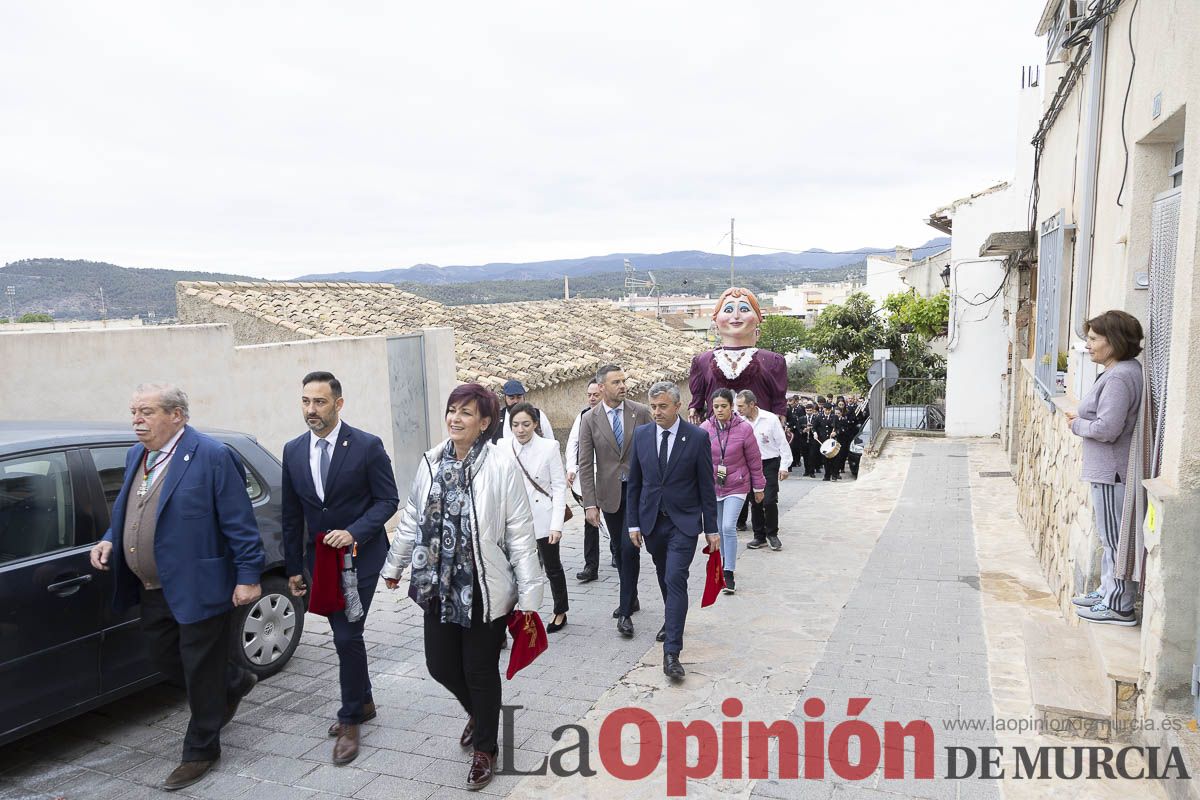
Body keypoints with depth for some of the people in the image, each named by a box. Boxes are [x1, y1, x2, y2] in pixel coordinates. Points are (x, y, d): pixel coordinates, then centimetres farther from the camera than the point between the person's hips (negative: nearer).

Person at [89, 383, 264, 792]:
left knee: (199, 670, 6)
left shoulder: (212, 456, -16)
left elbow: (239, 523, -16)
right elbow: (125, 512, 21)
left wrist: (248, 576, -17)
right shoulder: (136, 455, 9)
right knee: (164, 656, 18)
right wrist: (109, 540, 2)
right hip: (153, 590, 8)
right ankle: (233, 683, 43)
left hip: (197, 588, -8)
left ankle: (201, 751, 25)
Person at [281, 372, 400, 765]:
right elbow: (291, 514, 8)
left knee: (348, 636, -7)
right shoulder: (293, 451, 3)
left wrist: (354, 533, -22)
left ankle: (350, 720, 9)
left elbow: (388, 499, -9)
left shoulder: (367, 445, -12)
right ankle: (363, 703, 34)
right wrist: (294, 567, 9)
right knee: (344, 634, 15)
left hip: (360, 555, -5)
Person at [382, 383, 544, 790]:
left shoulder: (502, 467, -15)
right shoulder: (431, 463, 1)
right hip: (439, 587, 5)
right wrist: (394, 565, 19)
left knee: (480, 672, 9)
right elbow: (412, 519, 13)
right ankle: (479, 714, 46)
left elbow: (521, 534, -12)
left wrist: (529, 594, -12)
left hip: (485, 589, -5)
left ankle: (484, 748, 34)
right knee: (440, 666, 14)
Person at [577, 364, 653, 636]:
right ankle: (630, 600, 32)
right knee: (621, 549, 13)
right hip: (609, 491, 2)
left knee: (629, 548, -9)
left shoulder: (640, 412, -3)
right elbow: (586, 464, -3)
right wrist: (590, 503, -8)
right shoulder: (589, 419, -3)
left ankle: (625, 612, -1)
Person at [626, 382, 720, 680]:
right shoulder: (641, 434, 1)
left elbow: (706, 486, -4)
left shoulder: (697, 437, -8)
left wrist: (711, 529, -3)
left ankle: (671, 652, -13)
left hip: (684, 522, -4)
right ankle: (672, 620, 44)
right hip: (652, 520, 4)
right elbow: (634, 483, 6)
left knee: (676, 580, -14)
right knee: (664, 579, 18)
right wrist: (633, 523, 4)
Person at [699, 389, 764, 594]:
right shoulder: (705, 429, -5)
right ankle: (721, 565, 33)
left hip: (736, 486, -3)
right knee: (717, 529, 13)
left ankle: (729, 575, -6)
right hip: (712, 486, 3)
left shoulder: (744, 428, -10)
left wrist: (758, 488, 5)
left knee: (729, 527, -14)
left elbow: (754, 460, -1)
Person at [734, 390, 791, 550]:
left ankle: (772, 534, 12)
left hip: (770, 464, -4)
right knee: (755, 502, 7)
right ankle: (760, 537, 19)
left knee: (769, 501, -8)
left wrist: (784, 466, -8)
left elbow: (782, 443, -5)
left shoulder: (770, 419, -9)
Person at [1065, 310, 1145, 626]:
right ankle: (1108, 591, 32)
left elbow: (1107, 429, -26)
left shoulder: (1119, 378, -21)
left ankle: (1119, 607, 10)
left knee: (1116, 539, 0)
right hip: (1109, 469, 11)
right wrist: (1082, 419, 6)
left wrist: (1076, 424, -9)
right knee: (1112, 537, 20)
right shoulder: (1124, 371, 12)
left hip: (1112, 472, -11)